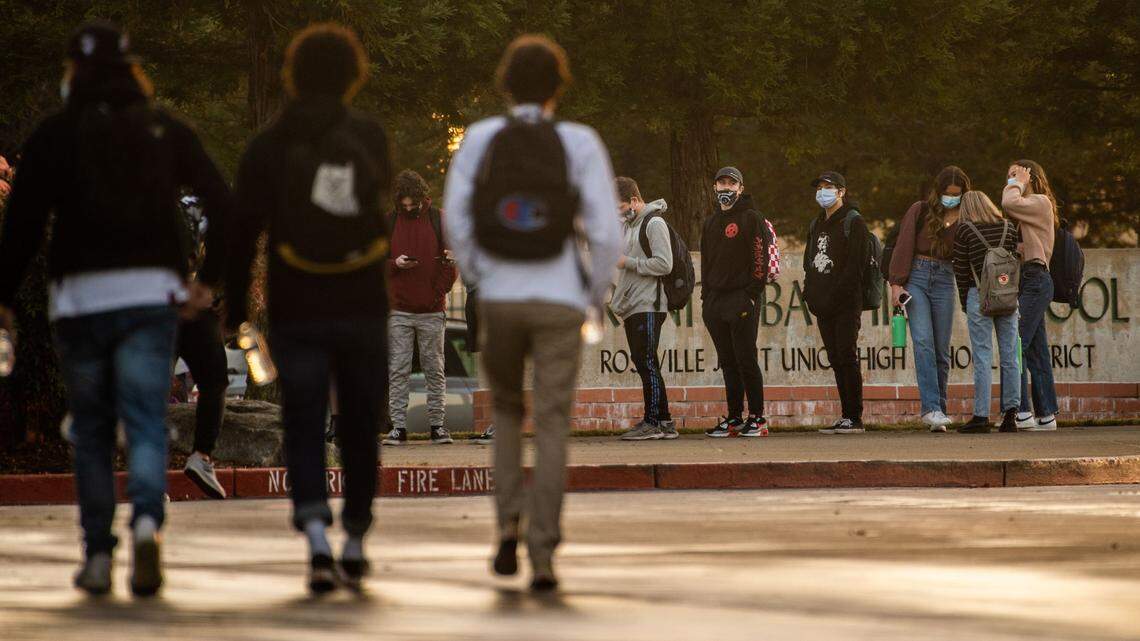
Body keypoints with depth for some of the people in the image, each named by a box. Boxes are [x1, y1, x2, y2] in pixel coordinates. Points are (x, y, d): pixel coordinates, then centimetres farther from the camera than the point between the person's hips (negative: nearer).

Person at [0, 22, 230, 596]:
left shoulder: (54, 135, 0)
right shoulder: (166, 132, 8)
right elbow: (221, 204, 2)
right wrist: (208, 280, 9)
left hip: (80, 296, -1)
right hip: (151, 295, 1)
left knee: (91, 431, 10)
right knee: (146, 423, -2)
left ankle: (97, 555, 10)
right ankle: (147, 520, -28)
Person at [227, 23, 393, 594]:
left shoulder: (269, 146, -2)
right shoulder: (370, 137, 2)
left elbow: (243, 229, -5)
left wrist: (233, 304, 1)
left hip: (296, 312, -1)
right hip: (362, 309, 1)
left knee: (304, 426, 0)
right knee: (360, 425, 14)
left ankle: (315, 532, -20)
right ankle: (355, 541, 19)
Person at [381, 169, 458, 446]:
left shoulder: (439, 221, 5)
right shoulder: (389, 223, 7)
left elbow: (450, 260, 5)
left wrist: (440, 292, -8)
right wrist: (395, 264, -12)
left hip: (431, 312, 0)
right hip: (399, 312, 0)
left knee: (435, 371, 3)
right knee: (397, 371, -3)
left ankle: (437, 425, 8)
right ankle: (398, 427, -2)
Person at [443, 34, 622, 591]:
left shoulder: (481, 138, -2)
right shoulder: (581, 144, -6)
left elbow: (456, 220, -5)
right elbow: (605, 233, -9)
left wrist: (480, 279, 9)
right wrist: (596, 296, 7)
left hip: (499, 299, 2)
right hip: (560, 302, -1)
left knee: (507, 409, 24)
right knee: (551, 426, 4)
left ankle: (509, 523, 7)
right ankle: (542, 555, -5)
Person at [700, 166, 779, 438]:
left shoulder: (751, 218, -3)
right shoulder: (711, 222, 18)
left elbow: (761, 257, -9)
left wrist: (752, 295, -14)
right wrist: (705, 295, 12)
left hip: (742, 301, -7)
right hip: (714, 301, 7)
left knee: (746, 361, -7)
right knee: (728, 363, 7)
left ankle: (757, 418, -3)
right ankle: (734, 418, 9)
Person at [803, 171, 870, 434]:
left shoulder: (853, 222, -5)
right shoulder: (816, 225, 20)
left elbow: (855, 265, -13)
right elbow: (809, 262, 22)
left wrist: (834, 296, -18)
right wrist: (810, 294, 6)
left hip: (846, 304, -8)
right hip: (823, 305, 8)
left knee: (847, 358, -10)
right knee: (836, 360, 6)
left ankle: (855, 418, -9)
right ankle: (846, 417, 8)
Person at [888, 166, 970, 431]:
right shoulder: (920, 211, 5)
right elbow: (904, 247, 0)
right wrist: (896, 283, -6)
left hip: (944, 280, 3)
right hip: (916, 277, -3)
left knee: (941, 349, 2)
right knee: (923, 342, -16)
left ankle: (938, 411, 8)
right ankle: (931, 408, -23)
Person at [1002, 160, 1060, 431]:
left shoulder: (1040, 202, -5)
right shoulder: (1028, 207, 23)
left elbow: (1009, 204, -19)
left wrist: (1017, 184, -5)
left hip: (1034, 279, -10)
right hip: (1029, 281, 10)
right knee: (1037, 352, 8)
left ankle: (1021, 412, -21)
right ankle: (1046, 415, 9)